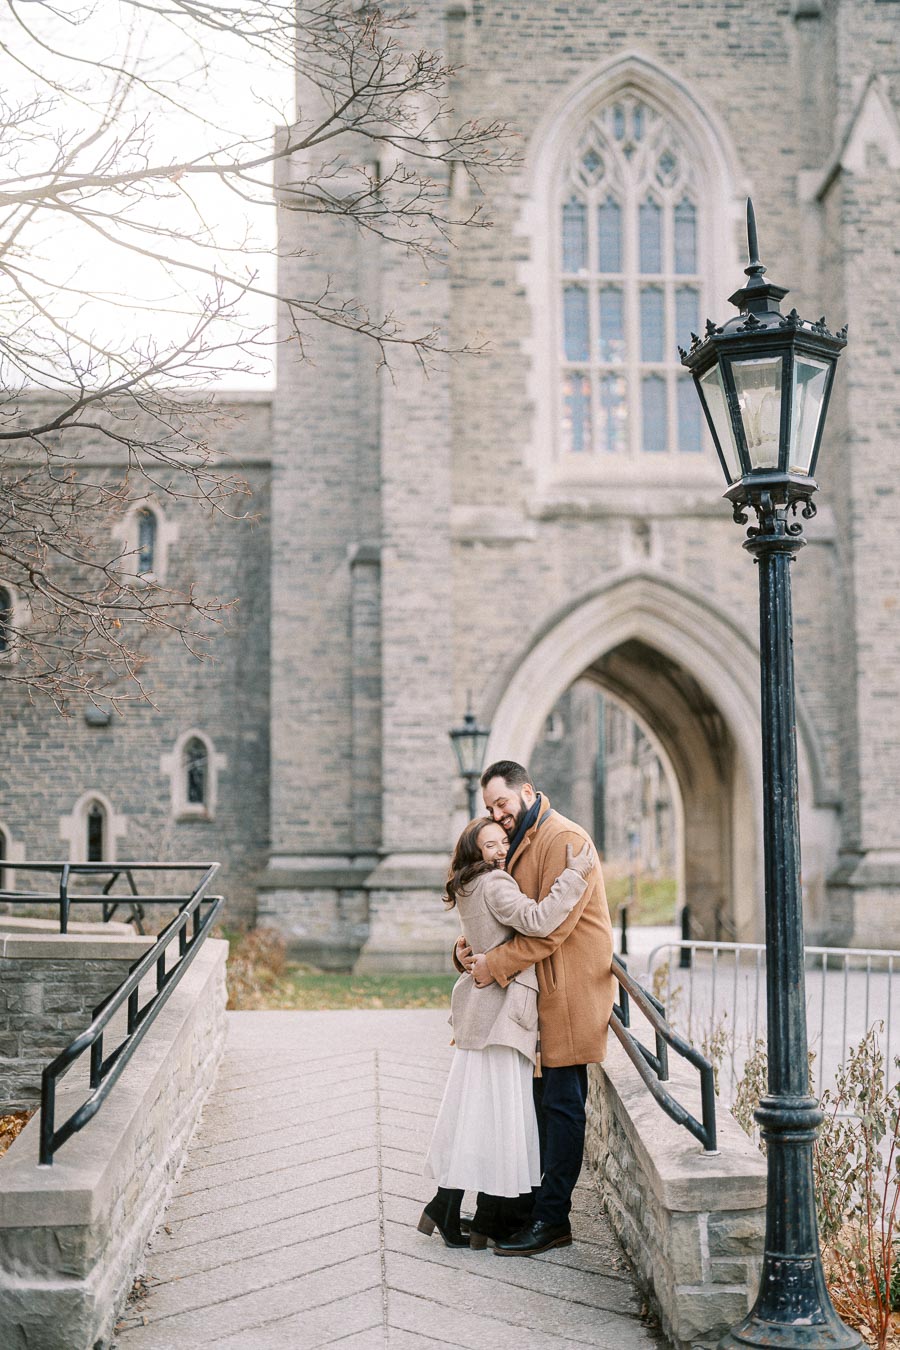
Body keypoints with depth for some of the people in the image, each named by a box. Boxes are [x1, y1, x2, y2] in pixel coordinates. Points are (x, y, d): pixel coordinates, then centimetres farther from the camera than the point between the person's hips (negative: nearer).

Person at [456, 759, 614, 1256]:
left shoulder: (564, 840, -14)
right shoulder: (518, 844, 18)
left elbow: (551, 926, -20)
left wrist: (496, 965, -17)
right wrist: (467, 946, -1)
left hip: (569, 993, -9)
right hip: (541, 994, 9)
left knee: (560, 1103, -5)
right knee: (547, 1100, 12)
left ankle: (551, 1219, 0)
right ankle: (548, 1205, 20)